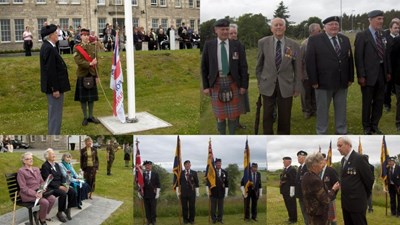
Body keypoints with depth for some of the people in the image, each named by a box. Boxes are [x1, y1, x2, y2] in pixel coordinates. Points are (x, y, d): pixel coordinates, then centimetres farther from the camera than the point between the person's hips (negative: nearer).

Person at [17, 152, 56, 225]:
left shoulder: (36, 169, 17)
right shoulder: (21, 171, -5)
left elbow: (42, 181, 14)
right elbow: (23, 188, -12)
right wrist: (35, 194, -22)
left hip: (39, 191, 7)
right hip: (28, 194, -6)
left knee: (52, 198, -19)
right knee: (45, 202, -28)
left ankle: (42, 215, 2)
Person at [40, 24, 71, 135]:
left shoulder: (47, 47, 11)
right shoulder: (49, 49, -21)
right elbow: (50, 71, -24)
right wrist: (55, 89, -22)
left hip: (53, 86, 11)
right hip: (54, 87, -11)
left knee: (53, 113, 18)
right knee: (56, 113, -3)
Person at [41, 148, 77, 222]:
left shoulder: (56, 164, 15)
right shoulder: (45, 166, -10)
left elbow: (62, 176, 13)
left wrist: (65, 184, -7)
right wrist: (59, 187, -22)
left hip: (60, 185, 7)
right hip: (50, 187, -7)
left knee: (72, 191, -15)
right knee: (63, 194, -31)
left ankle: (68, 209, 1)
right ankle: (59, 213, -13)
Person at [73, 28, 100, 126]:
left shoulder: (93, 46, 7)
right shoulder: (76, 47, -3)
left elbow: (96, 62, 7)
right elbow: (78, 61, -16)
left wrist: (97, 76, 5)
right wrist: (89, 63, -27)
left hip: (92, 75, 3)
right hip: (82, 75, -3)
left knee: (92, 97, 8)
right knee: (83, 98, 4)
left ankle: (91, 116, 20)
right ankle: (85, 117, 15)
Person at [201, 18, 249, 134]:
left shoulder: (237, 45, 0)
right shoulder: (208, 45, 0)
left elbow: (243, 66, 2)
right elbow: (204, 67, 3)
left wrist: (244, 85, -2)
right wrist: (205, 86, 0)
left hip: (233, 82, 0)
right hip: (216, 82, 0)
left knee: (233, 113, 8)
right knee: (219, 113, 7)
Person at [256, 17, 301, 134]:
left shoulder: (294, 45, -3)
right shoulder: (263, 42, -3)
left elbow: (297, 68, 2)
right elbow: (259, 64, 7)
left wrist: (297, 87, 2)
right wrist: (259, 81, 9)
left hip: (286, 85, 0)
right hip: (268, 85, 0)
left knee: (285, 117, 8)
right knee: (267, 116, 8)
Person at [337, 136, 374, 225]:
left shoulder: (358, 158, -15)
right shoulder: (343, 159, 10)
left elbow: (369, 179, -11)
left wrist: (365, 195, 1)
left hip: (357, 202, -8)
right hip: (345, 202, 8)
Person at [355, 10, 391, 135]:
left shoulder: (382, 35, 10)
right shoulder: (362, 35, -8)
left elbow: (384, 55, 14)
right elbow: (358, 57, -11)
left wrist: (388, 71, 10)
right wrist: (361, 75, -15)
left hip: (381, 73, 6)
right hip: (369, 74, -6)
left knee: (379, 101, 12)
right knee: (367, 102, 6)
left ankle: (374, 125, 26)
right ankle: (367, 128, 21)